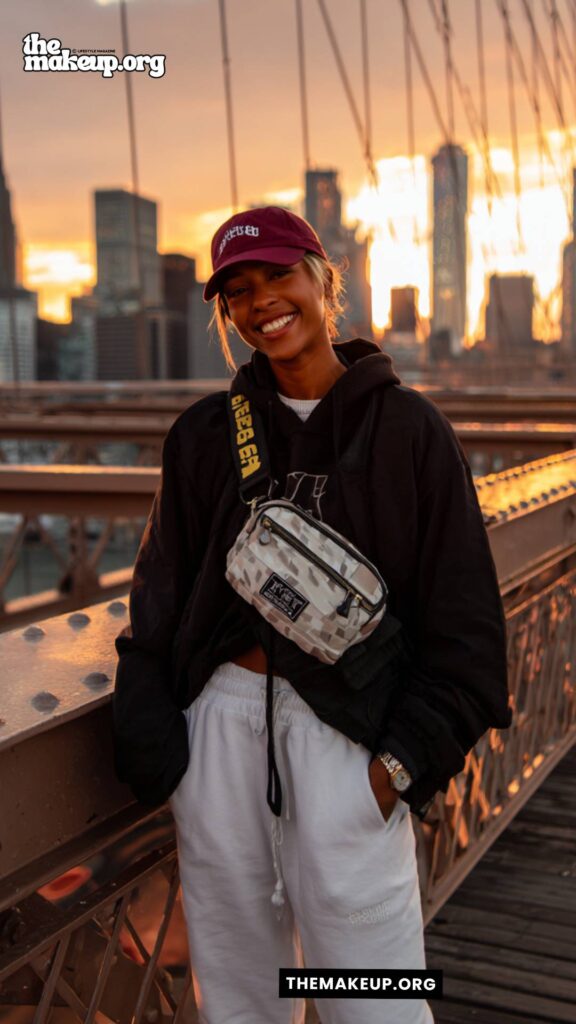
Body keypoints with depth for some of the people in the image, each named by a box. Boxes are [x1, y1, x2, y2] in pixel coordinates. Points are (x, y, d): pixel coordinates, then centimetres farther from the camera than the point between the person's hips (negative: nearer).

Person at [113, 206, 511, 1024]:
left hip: (347, 732, -3)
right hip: (220, 723, 4)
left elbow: (462, 613, 0)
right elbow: (159, 597, 11)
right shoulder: (204, 435, 9)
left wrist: (410, 755, -8)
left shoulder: (408, 428, 0)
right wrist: (148, 736, 0)